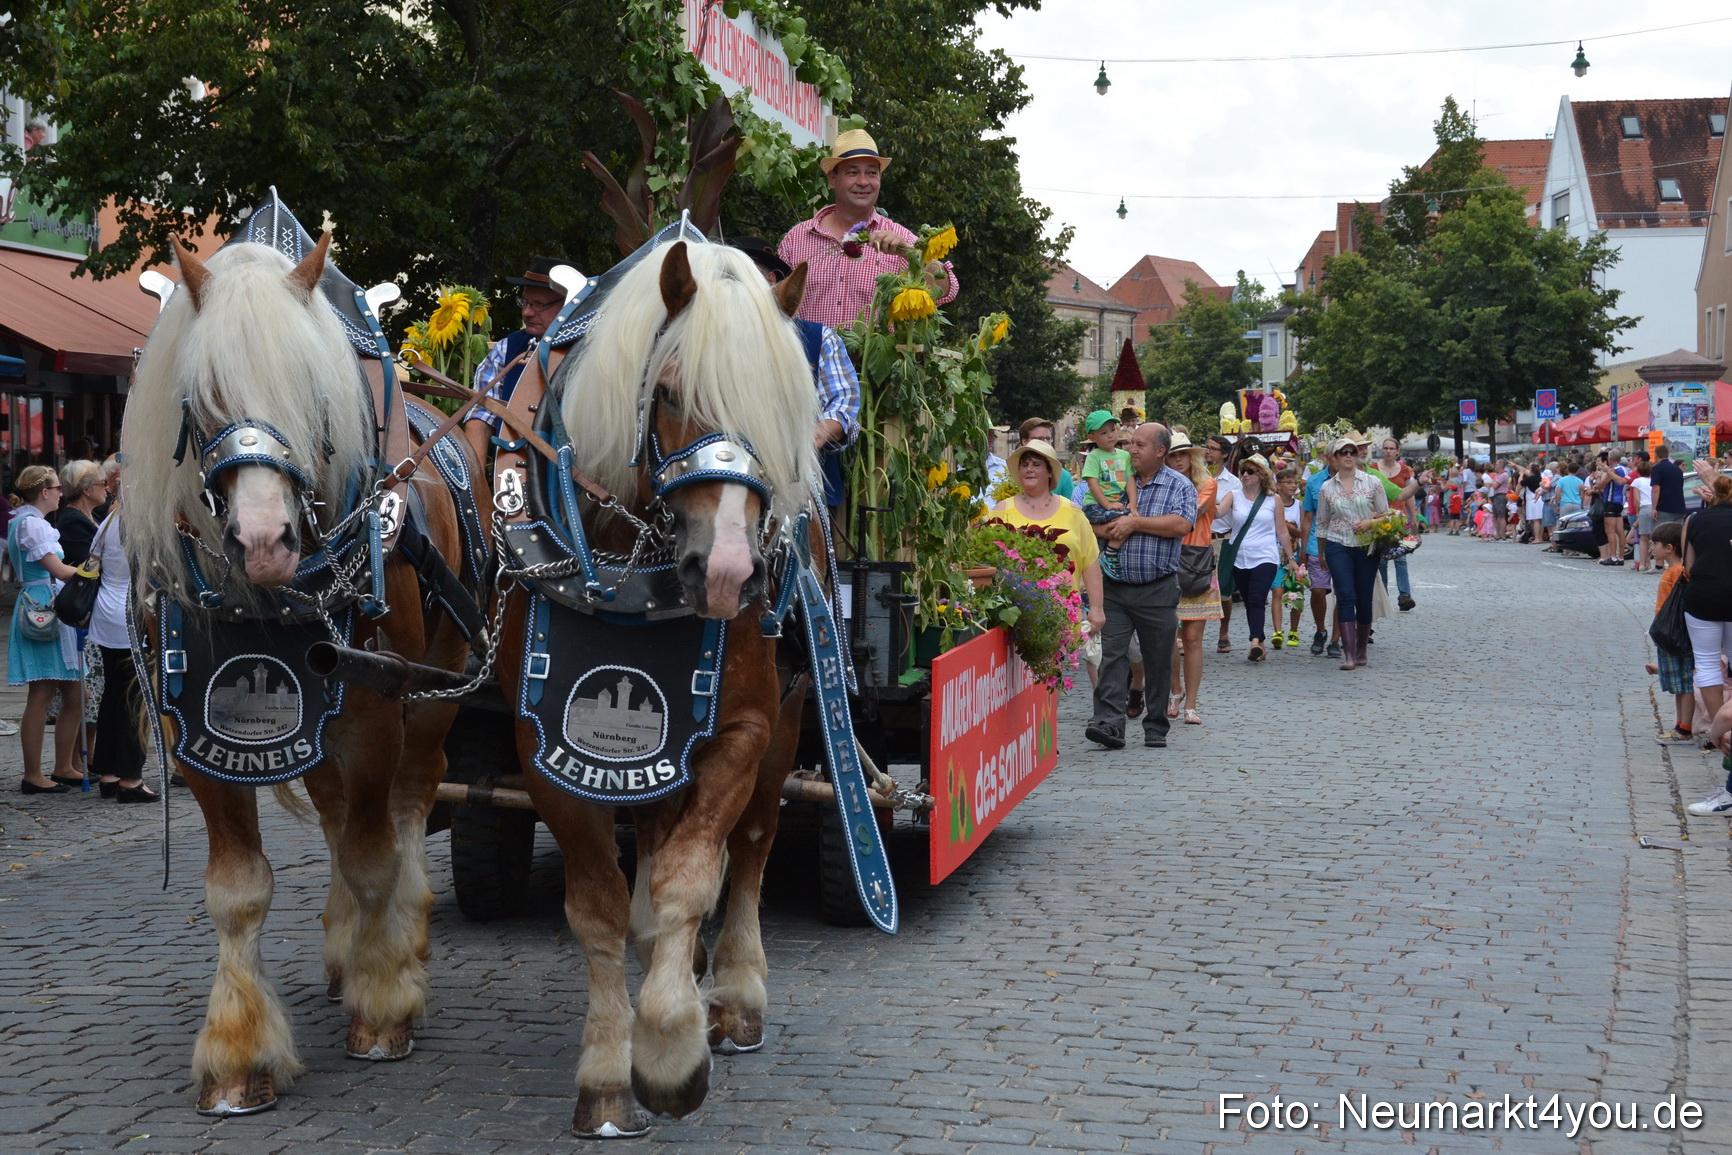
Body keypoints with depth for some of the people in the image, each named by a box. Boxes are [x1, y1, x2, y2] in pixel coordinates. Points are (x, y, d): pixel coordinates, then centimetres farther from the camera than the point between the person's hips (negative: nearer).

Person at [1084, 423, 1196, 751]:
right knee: (1111, 654, -9)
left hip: (1158, 589, -2)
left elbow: (1182, 525, -15)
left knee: (1158, 661, 6)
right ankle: (1109, 723, -15)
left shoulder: (1179, 485, 2)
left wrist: (1135, 522, -14)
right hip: (1115, 588, 2)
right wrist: (1111, 529, -7)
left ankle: (1156, 727, 16)